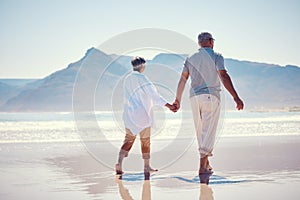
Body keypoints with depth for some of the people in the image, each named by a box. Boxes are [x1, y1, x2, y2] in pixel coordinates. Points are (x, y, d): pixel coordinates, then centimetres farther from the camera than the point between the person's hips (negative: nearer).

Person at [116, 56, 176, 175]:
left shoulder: (127, 79, 8)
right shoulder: (142, 78, -13)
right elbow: (154, 95, -17)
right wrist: (169, 106, -17)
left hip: (129, 114, 5)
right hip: (142, 114, -5)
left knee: (129, 139, 7)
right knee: (145, 141, 7)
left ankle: (119, 162, -10)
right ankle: (146, 166, 14)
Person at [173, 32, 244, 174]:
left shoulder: (191, 58, 13)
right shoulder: (215, 56, 0)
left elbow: (182, 79, 9)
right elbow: (224, 76, -13)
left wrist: (177, 100, 16)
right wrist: (236, 97, -17)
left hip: (194, 97, 5)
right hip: (211, 96, -4)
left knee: (200, 131, 14)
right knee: (209, 131, -4)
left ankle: (206, 163, 22)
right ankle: (202, 166, -13)